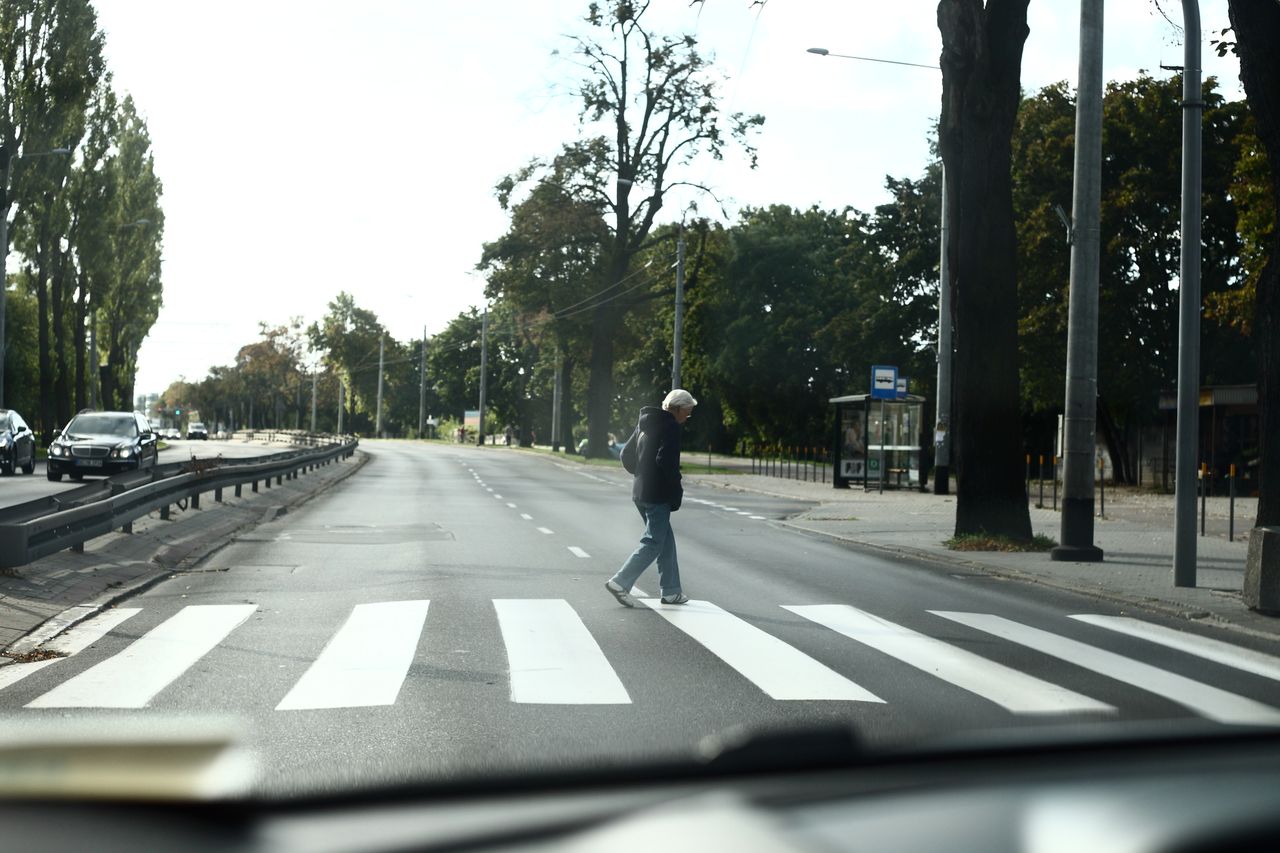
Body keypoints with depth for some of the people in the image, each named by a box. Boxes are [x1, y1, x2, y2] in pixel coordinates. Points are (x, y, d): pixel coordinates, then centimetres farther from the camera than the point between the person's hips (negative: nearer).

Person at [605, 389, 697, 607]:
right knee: (653, 543, -4)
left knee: (666, 540, 15)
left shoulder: (646, 423, 14)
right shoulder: (670, 427, -13)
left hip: (640, 492, 9)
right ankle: (621, 583, -8)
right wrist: (676, 492, -15)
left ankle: (671, 591, 19)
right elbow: (666, 461, -23)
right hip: (657, 495, -9)